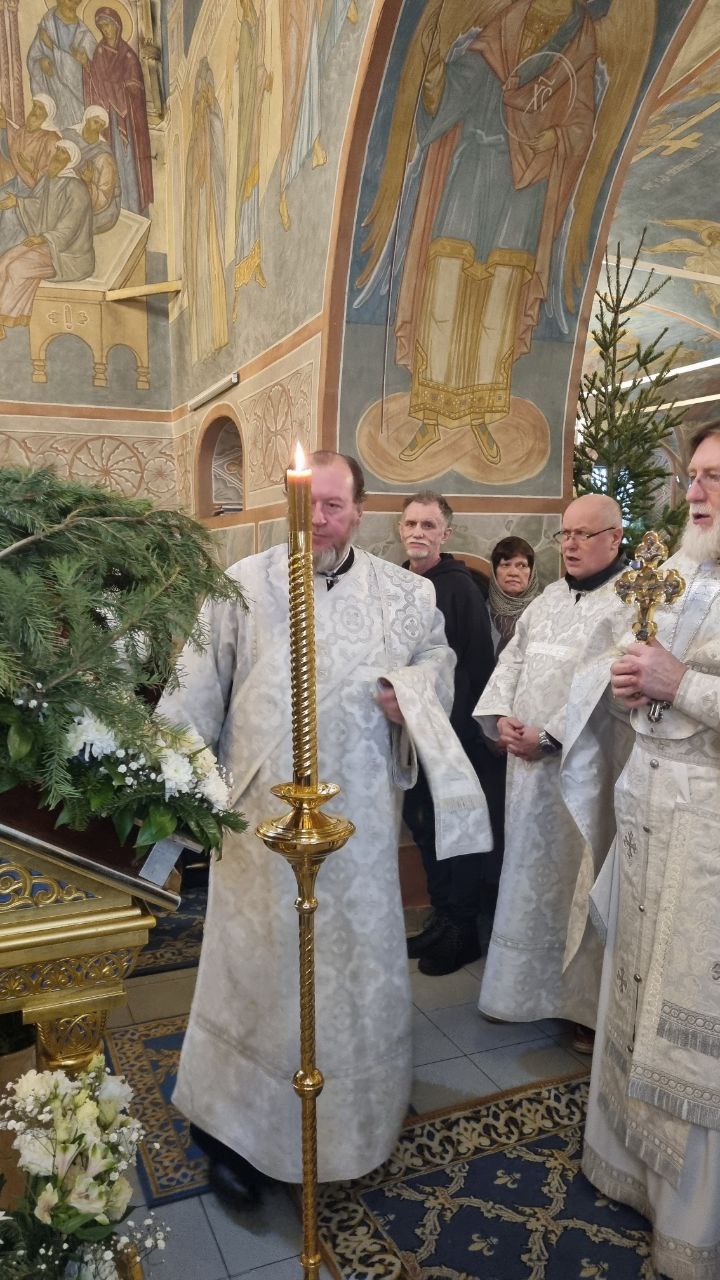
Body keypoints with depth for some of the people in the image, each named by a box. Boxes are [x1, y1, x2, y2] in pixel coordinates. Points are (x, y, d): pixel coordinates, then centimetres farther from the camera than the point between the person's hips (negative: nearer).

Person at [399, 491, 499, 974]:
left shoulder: (460, 587, -13)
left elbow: (478, 665, -17)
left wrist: (466, 725, -18)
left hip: (456, 734, -7)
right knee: (423, 823, 16)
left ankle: (464, 932, 21)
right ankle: (442, 920, 32)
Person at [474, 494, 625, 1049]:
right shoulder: (552, 597, 13)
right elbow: (513, 659, 13)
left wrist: (547, 735, -20)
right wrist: (501, 716, -3)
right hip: (530, 763, 7)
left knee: (583, 883, 4)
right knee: (530, 875, 15)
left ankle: (591, 1005, 23)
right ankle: (527, 987, 32)